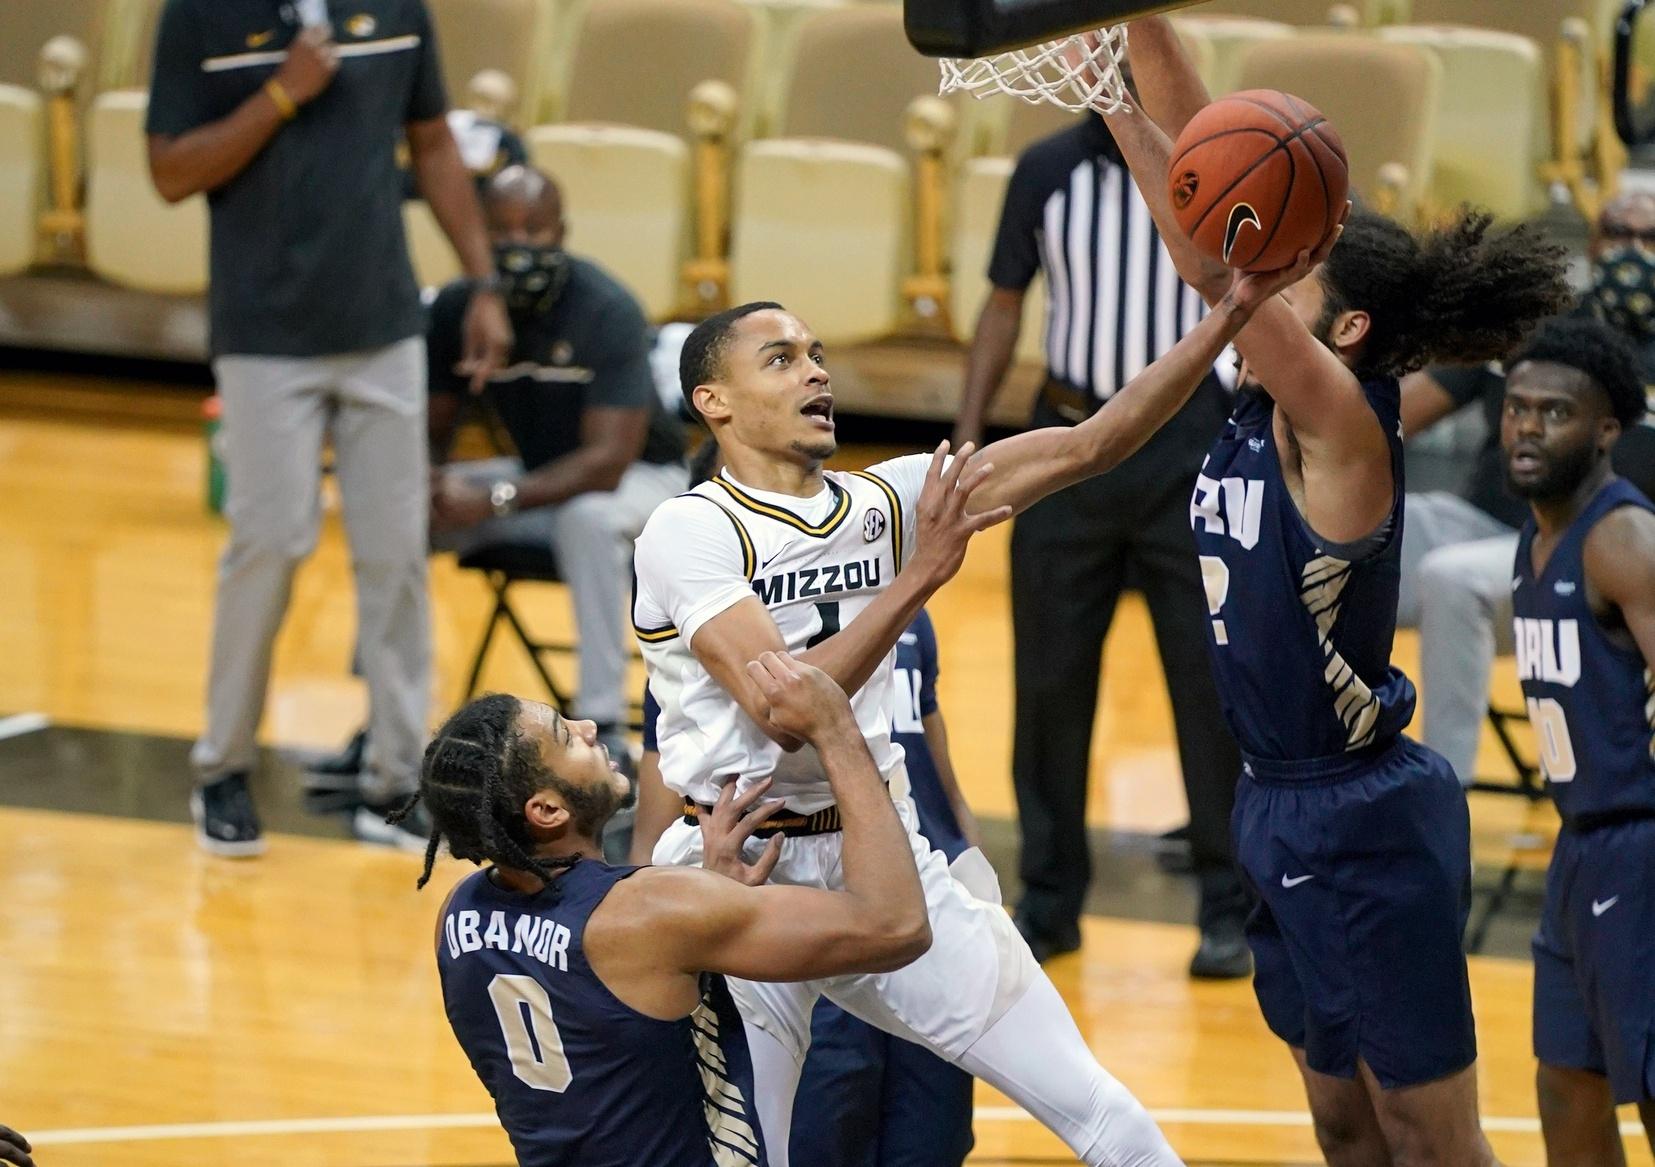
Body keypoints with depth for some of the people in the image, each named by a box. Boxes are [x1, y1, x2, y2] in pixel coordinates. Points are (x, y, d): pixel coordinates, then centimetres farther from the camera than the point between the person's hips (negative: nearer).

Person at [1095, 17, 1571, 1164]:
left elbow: (1217, 261, -29)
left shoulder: (1342, 421, -18)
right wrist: (1141, 33, -4)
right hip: (1286, 810, 9)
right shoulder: (1265, 403, 3)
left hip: (1363, 822, -9)